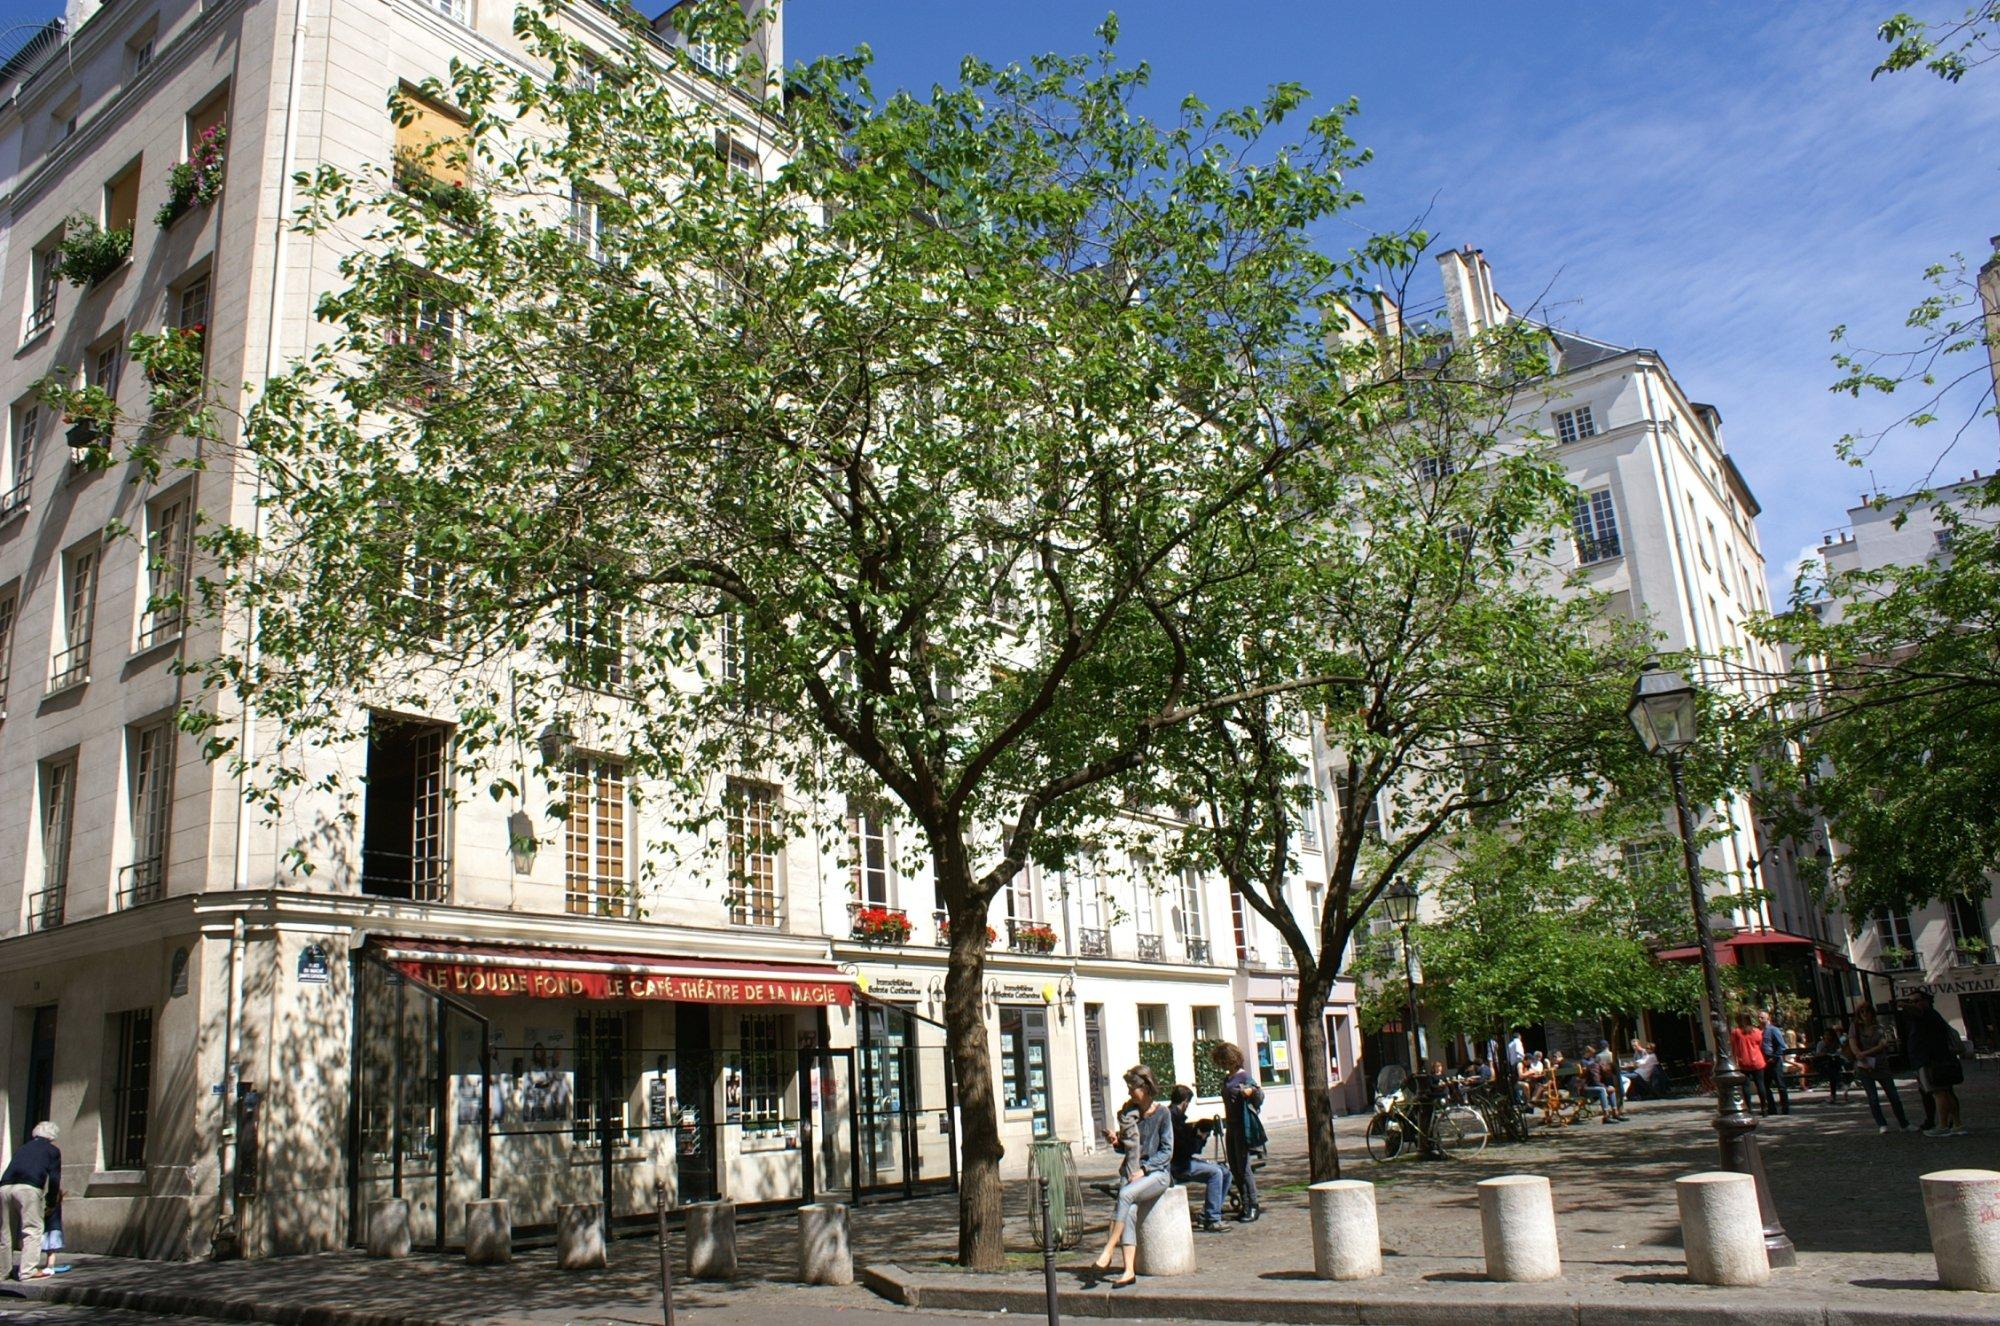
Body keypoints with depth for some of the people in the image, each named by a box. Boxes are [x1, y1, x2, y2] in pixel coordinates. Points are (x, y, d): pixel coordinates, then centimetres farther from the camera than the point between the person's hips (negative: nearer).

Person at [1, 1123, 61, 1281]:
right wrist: (50, 1203, 21)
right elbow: (54, 1179, 10)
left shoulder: (23, 1148, 32)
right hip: (29, 1188, -5)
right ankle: (28, 1270, -8)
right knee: (32, 1229, -2)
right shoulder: (52, 1150, 17)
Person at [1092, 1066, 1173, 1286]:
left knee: (1126, 1194, -32)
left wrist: (1143, 1169, -15)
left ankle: (1107, 1252, -28)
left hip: (1157, 1172, -4)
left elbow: (1167, 1152, -5)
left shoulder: (1163, 1113, -4)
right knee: (1129, 1211, -25)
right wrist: (1117, 1140, -2)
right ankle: (1129, 1270, -32)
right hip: (1131, 1171, 4)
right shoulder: (1130, 1112, 10)